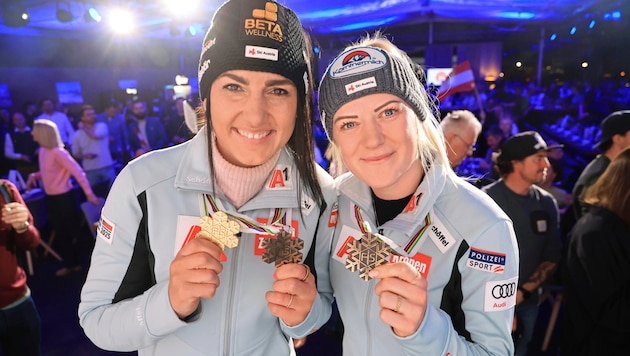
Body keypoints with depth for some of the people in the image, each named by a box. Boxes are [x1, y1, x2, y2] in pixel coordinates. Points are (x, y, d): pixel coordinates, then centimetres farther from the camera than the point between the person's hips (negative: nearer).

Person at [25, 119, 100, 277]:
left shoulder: (58, 152, -21)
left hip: (64, 198, -8)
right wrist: (34, 175, -1)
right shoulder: (42, 150, 5)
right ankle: (70, 264, 30)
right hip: (51, 198, 9)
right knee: (61, 234, 17)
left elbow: (78, 172, -24)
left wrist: (89, 194, -26)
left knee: (74, 232, 2)